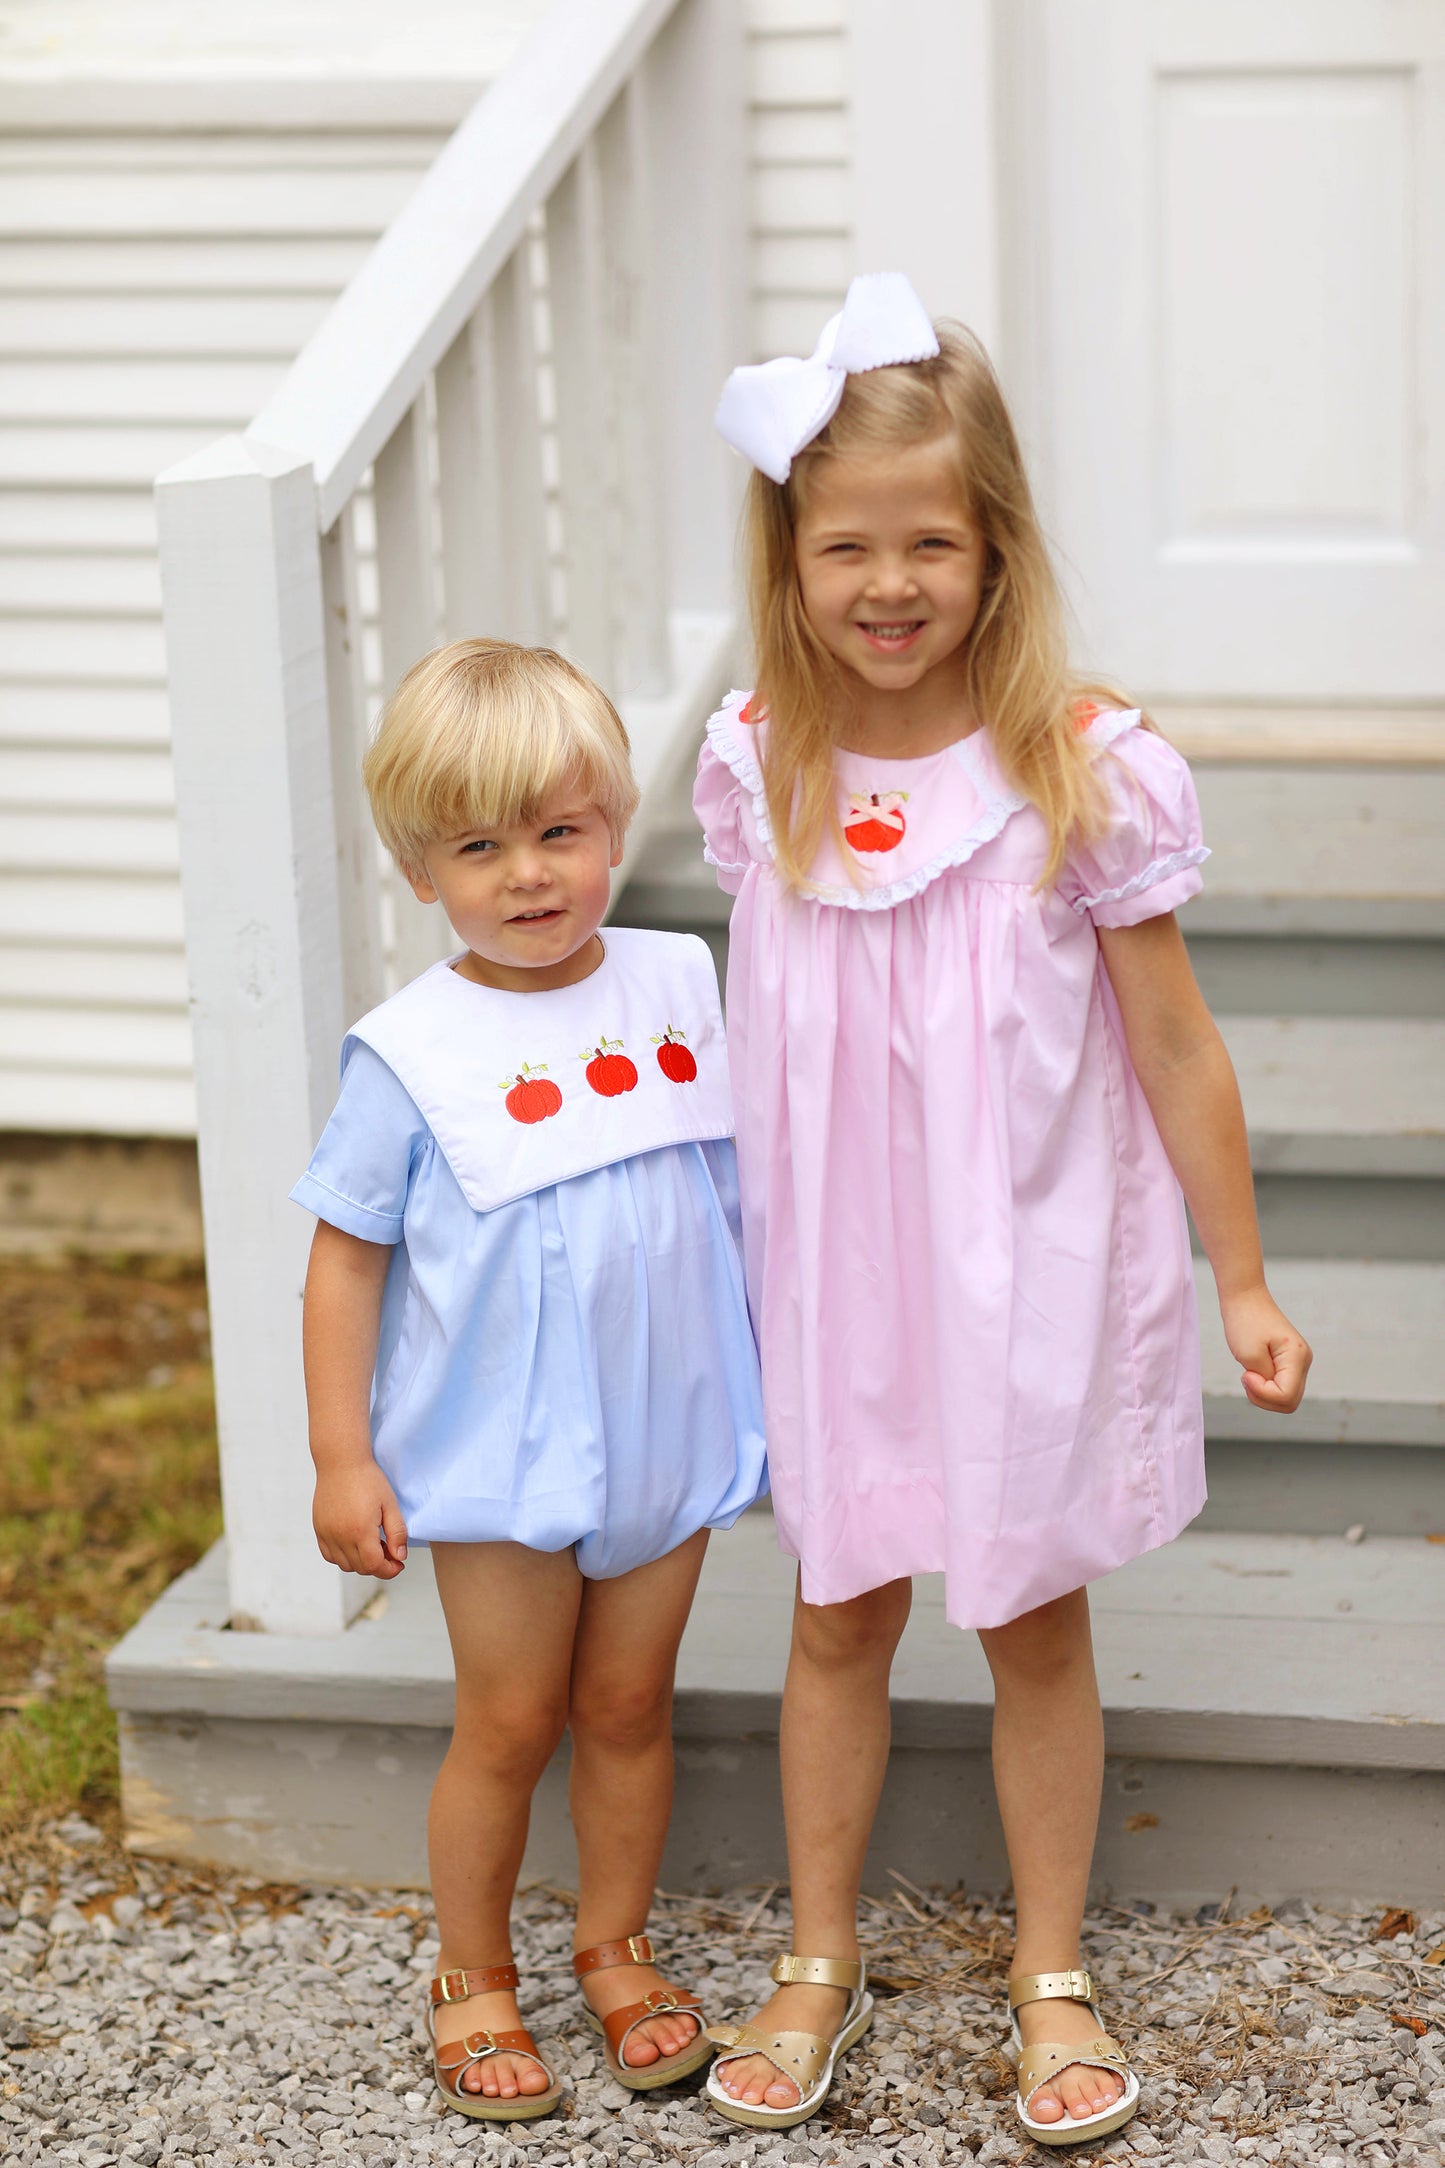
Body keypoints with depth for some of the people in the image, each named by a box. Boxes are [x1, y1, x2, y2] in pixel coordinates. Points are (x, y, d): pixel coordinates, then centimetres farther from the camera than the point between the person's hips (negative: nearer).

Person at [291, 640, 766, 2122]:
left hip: (666, 1437, 3)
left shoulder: (679, 988, -2)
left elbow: (748, 1178, 12)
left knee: (629, 1707, 14)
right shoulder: (412, 1054, -13)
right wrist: (341, 1458, -10)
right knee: (510, 1722, 7)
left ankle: (615, 1947, 34)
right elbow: (344, 1258, -8)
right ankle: (471, 1976, 27)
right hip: (503, 1449, -3)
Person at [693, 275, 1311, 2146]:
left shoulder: (1093, 773, -16)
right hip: (831, 1274, 2)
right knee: (839, 1614, 14)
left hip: (1030, 1270, -2)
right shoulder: (756, 765, -6)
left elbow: (1173, 1045, -8)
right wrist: (737, 1244, 12)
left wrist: (1241, 1285, -3)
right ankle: (819, 1965, 31)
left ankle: (1052, 1977, 29)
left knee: (1033, 1622, 11)